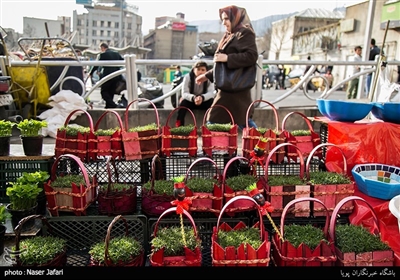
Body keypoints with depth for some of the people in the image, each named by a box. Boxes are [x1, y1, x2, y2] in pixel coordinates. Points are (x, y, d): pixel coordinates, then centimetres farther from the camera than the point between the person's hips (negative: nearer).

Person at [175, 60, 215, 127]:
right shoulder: (187, 77, -13)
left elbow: (211, 93, -23)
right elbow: (184, 93, -21)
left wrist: (202, 97, -46)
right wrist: (193, 98, -44)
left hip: (204, 102, 1)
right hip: (190, 101, -1)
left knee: (212, 101, -29)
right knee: (183, 102, -32)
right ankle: (179, 125, -33)